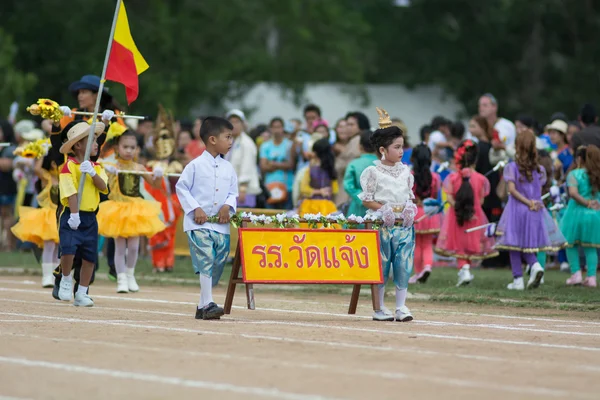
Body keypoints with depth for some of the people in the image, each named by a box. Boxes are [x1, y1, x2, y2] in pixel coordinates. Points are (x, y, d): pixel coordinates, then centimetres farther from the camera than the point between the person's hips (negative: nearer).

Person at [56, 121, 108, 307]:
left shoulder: (96, 167, 12)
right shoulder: (69, 166, -7)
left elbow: (103, 187, -4)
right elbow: (71, 191, -16)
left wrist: (92, 173, -20)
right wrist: (74, 214, -25)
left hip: (90, 217, 6)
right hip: (71, 217, -6)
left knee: (90, 256, 7)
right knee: (68, 249, -23)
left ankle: (81, 294, 20)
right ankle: (66, 280, 7)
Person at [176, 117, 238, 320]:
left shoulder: (228, 168, 10)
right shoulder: (196, 165, -4)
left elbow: (233, 192, 16)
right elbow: (181, 187, -1)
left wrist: (228, 206, -5)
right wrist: (195, 208, -10)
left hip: (221, 225, 6)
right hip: (199, 224, -6)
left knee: (217, 265, 6)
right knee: (206, 261, -17)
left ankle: (202, 306, 17)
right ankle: (208, 304, -19)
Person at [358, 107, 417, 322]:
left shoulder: (405, 171, 11)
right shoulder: (374, 172, -4)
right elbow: (366, 200, -4)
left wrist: (410, 209, -3)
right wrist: (386, 209, -15)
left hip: (403, 224, 4)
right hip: (382, 224, -4)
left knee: (403, 264, 0)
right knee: (381, 265, -1)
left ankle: (401, 307, 6)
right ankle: (379, 308, 7)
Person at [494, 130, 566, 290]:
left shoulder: (512, 167, -8)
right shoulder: (539, 169, 2)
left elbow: (512, 189, -15)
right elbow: (539, 191, 2)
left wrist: (528, 202, -15)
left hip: (517, 209, -3)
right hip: (535, 211, 3)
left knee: (515, 245, 6)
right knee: (526, 245, 16)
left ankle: (518, 279, 5)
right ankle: (535, 265, -11)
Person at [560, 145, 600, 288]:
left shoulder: (574, 174, -9)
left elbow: (573, 193, -21)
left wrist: (587, 203, -16)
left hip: (576, 212, -3)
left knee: (571, 244, 14)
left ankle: (576, 273, 7)